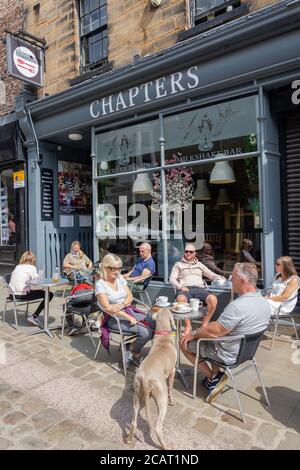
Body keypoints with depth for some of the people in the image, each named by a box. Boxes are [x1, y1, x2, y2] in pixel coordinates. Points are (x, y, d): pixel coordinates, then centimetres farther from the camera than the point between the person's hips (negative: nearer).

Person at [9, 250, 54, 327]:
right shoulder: (32, 267, -5)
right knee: (49, 295, -3)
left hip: (14, 294, 8)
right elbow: (36, 279, -8)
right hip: (22, 294, -8)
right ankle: (34, 317, 0)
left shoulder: (17, 267, 14)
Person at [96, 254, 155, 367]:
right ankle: (136, 355, 7)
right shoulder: (100, 284, -11)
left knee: (155, 324, -12)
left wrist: (122, 304, -17)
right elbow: (107, 308, -17)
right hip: (114, 318, -7)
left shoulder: (120, 278, 8)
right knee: (146, 332, -23)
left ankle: (131, 347, 7)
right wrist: (128, 318, -20)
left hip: (129, 311, 7)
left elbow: (130, 296, 6)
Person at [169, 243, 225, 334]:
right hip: (185, 289, -2)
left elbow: (211, 274, 25)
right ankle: (188, 326, -23)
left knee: (213, 299, -30)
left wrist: (219, 277, 1)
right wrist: (180, 287, -12)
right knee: (180, 299, -39)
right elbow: (172, 279, 8)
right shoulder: (178, 264, 21)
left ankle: (204, 325, -16)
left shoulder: (199, 265, 29)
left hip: (199, 288, 2)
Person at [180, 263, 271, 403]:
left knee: (184, 343, 4)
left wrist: (193, 334, -9)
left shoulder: (237, 306, -33)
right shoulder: (265, 302, -5)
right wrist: (215, 324, 10)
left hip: (230, 354, -8)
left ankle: (212, 377, 12)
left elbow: (214, 332, -27)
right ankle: (216, 374, 21)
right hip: (247, 349, 8)